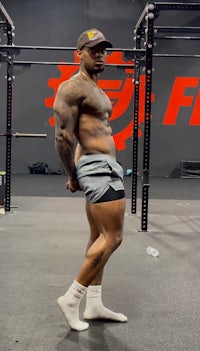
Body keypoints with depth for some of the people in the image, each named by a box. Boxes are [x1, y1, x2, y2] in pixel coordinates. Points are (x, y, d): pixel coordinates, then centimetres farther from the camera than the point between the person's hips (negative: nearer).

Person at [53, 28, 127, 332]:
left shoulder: (95, 89, 21)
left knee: (99, 237, 11)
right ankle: (71, 298, 0)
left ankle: (94, 305, 20)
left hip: (104, 166, 10)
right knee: (113, 236, -10)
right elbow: (63, 137, -17)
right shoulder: (72, 88, -11)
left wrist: (77, 174, 18)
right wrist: (73, 176, -9)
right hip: (98, 167, -10)